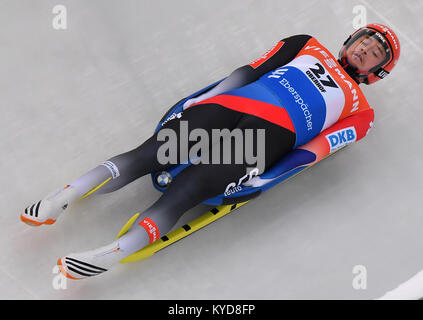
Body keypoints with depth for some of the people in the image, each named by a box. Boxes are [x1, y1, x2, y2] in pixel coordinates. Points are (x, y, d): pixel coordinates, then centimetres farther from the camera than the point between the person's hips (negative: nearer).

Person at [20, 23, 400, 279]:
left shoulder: (360, 110, 23)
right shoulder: (307, 46, 30)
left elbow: (320, 146, 6)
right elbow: (252, 70, 18)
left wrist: (283, 167, -9)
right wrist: (201, 101, 9)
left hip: (274, 132, -2)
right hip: (232, 105, 2)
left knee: (189, 187, -23)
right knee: (150, 153, -15)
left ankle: (112, 253, -29)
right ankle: (61, 198, -13)